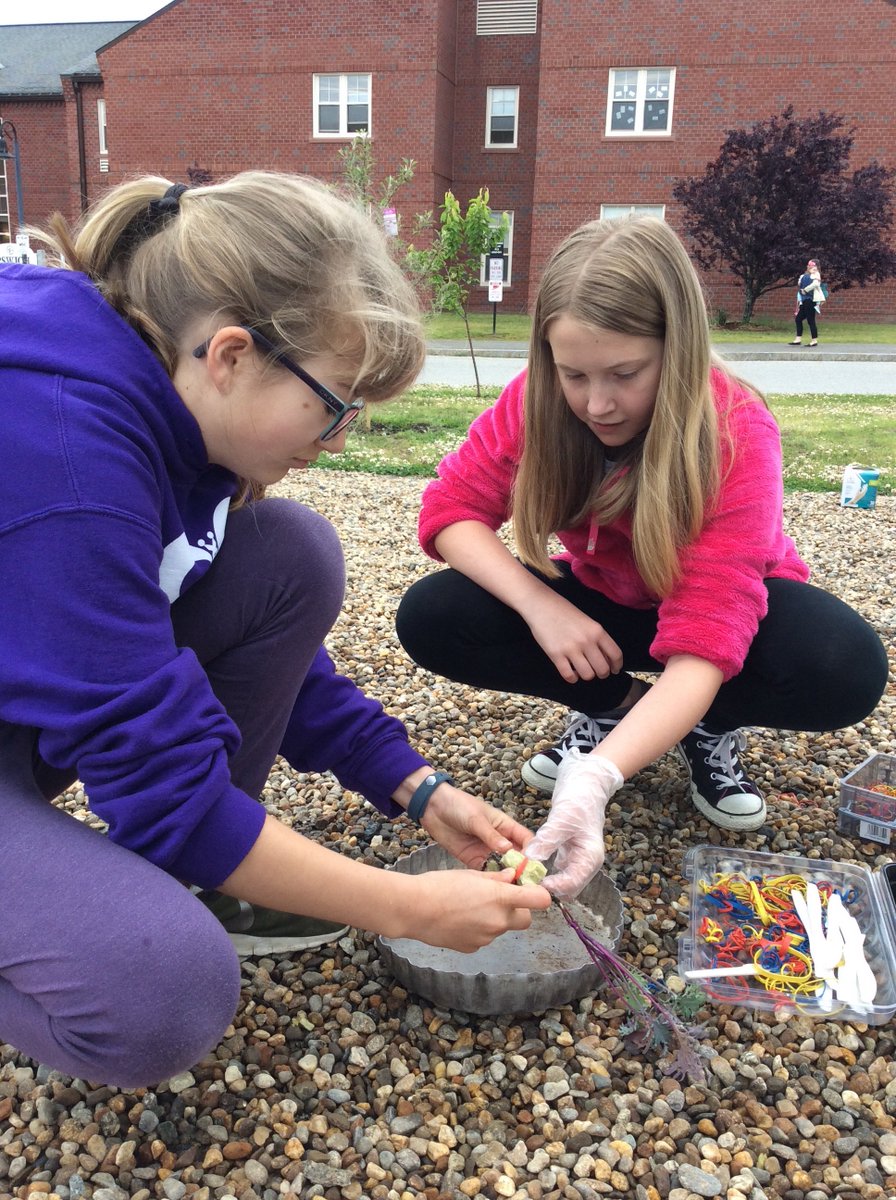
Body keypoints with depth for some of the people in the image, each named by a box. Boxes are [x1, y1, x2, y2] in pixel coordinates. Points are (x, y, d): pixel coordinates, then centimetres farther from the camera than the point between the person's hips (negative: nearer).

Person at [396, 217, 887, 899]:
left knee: (847, 669, -36)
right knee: (429, 618, -22)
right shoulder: (539, 399, -21)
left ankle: (710, 725, -3)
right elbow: (451, 509, -17)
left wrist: (594, 779, -55)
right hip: (602, 600, 3)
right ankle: (618, 706, -2)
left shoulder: (735, 433, -32)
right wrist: (542, 606, -34)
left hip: (732, 604, -2)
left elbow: (703, 644, -41)